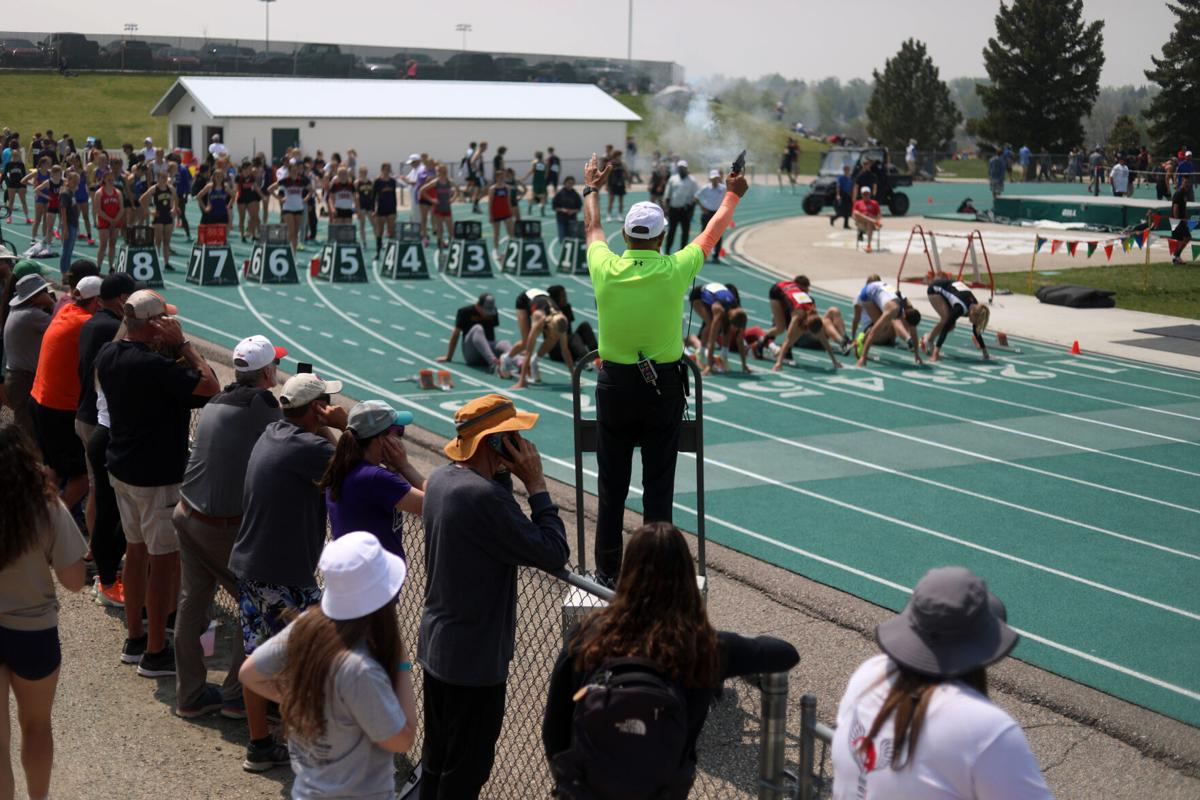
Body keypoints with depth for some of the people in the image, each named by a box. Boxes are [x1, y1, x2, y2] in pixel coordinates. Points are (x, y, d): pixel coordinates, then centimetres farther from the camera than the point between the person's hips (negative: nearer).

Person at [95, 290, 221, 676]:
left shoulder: (107, 355, 1)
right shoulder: (155, 366, -26)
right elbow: (210, 385, -22)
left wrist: (169, 351, 3)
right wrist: (182, 343, -16)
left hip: (121, 468, 9)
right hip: (157, 476, -9)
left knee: (136, 550, 19)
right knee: (164, 560, 1)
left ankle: (135, 638, 31)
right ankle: (155, 652, 9)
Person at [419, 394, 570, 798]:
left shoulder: (441, 478, 0)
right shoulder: (485, 496, -28)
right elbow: (554, 554, -24)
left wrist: (504, 475, -1)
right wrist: (536, 484, -19)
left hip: (436, 644, 9)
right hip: (475, 656, -9)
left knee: (436, 756, 22)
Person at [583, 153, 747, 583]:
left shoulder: (606, 269, -7)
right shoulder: (674, 270, -11)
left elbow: (592, 226, 15)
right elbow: (711, 234, 9)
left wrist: (592, 188, 35)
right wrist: (732, 195, 28)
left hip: (615, 384, 1)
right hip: (663, 386, -1)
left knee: (612, 486, 8)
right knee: (658, 484, 6)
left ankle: (608, 572, 16)